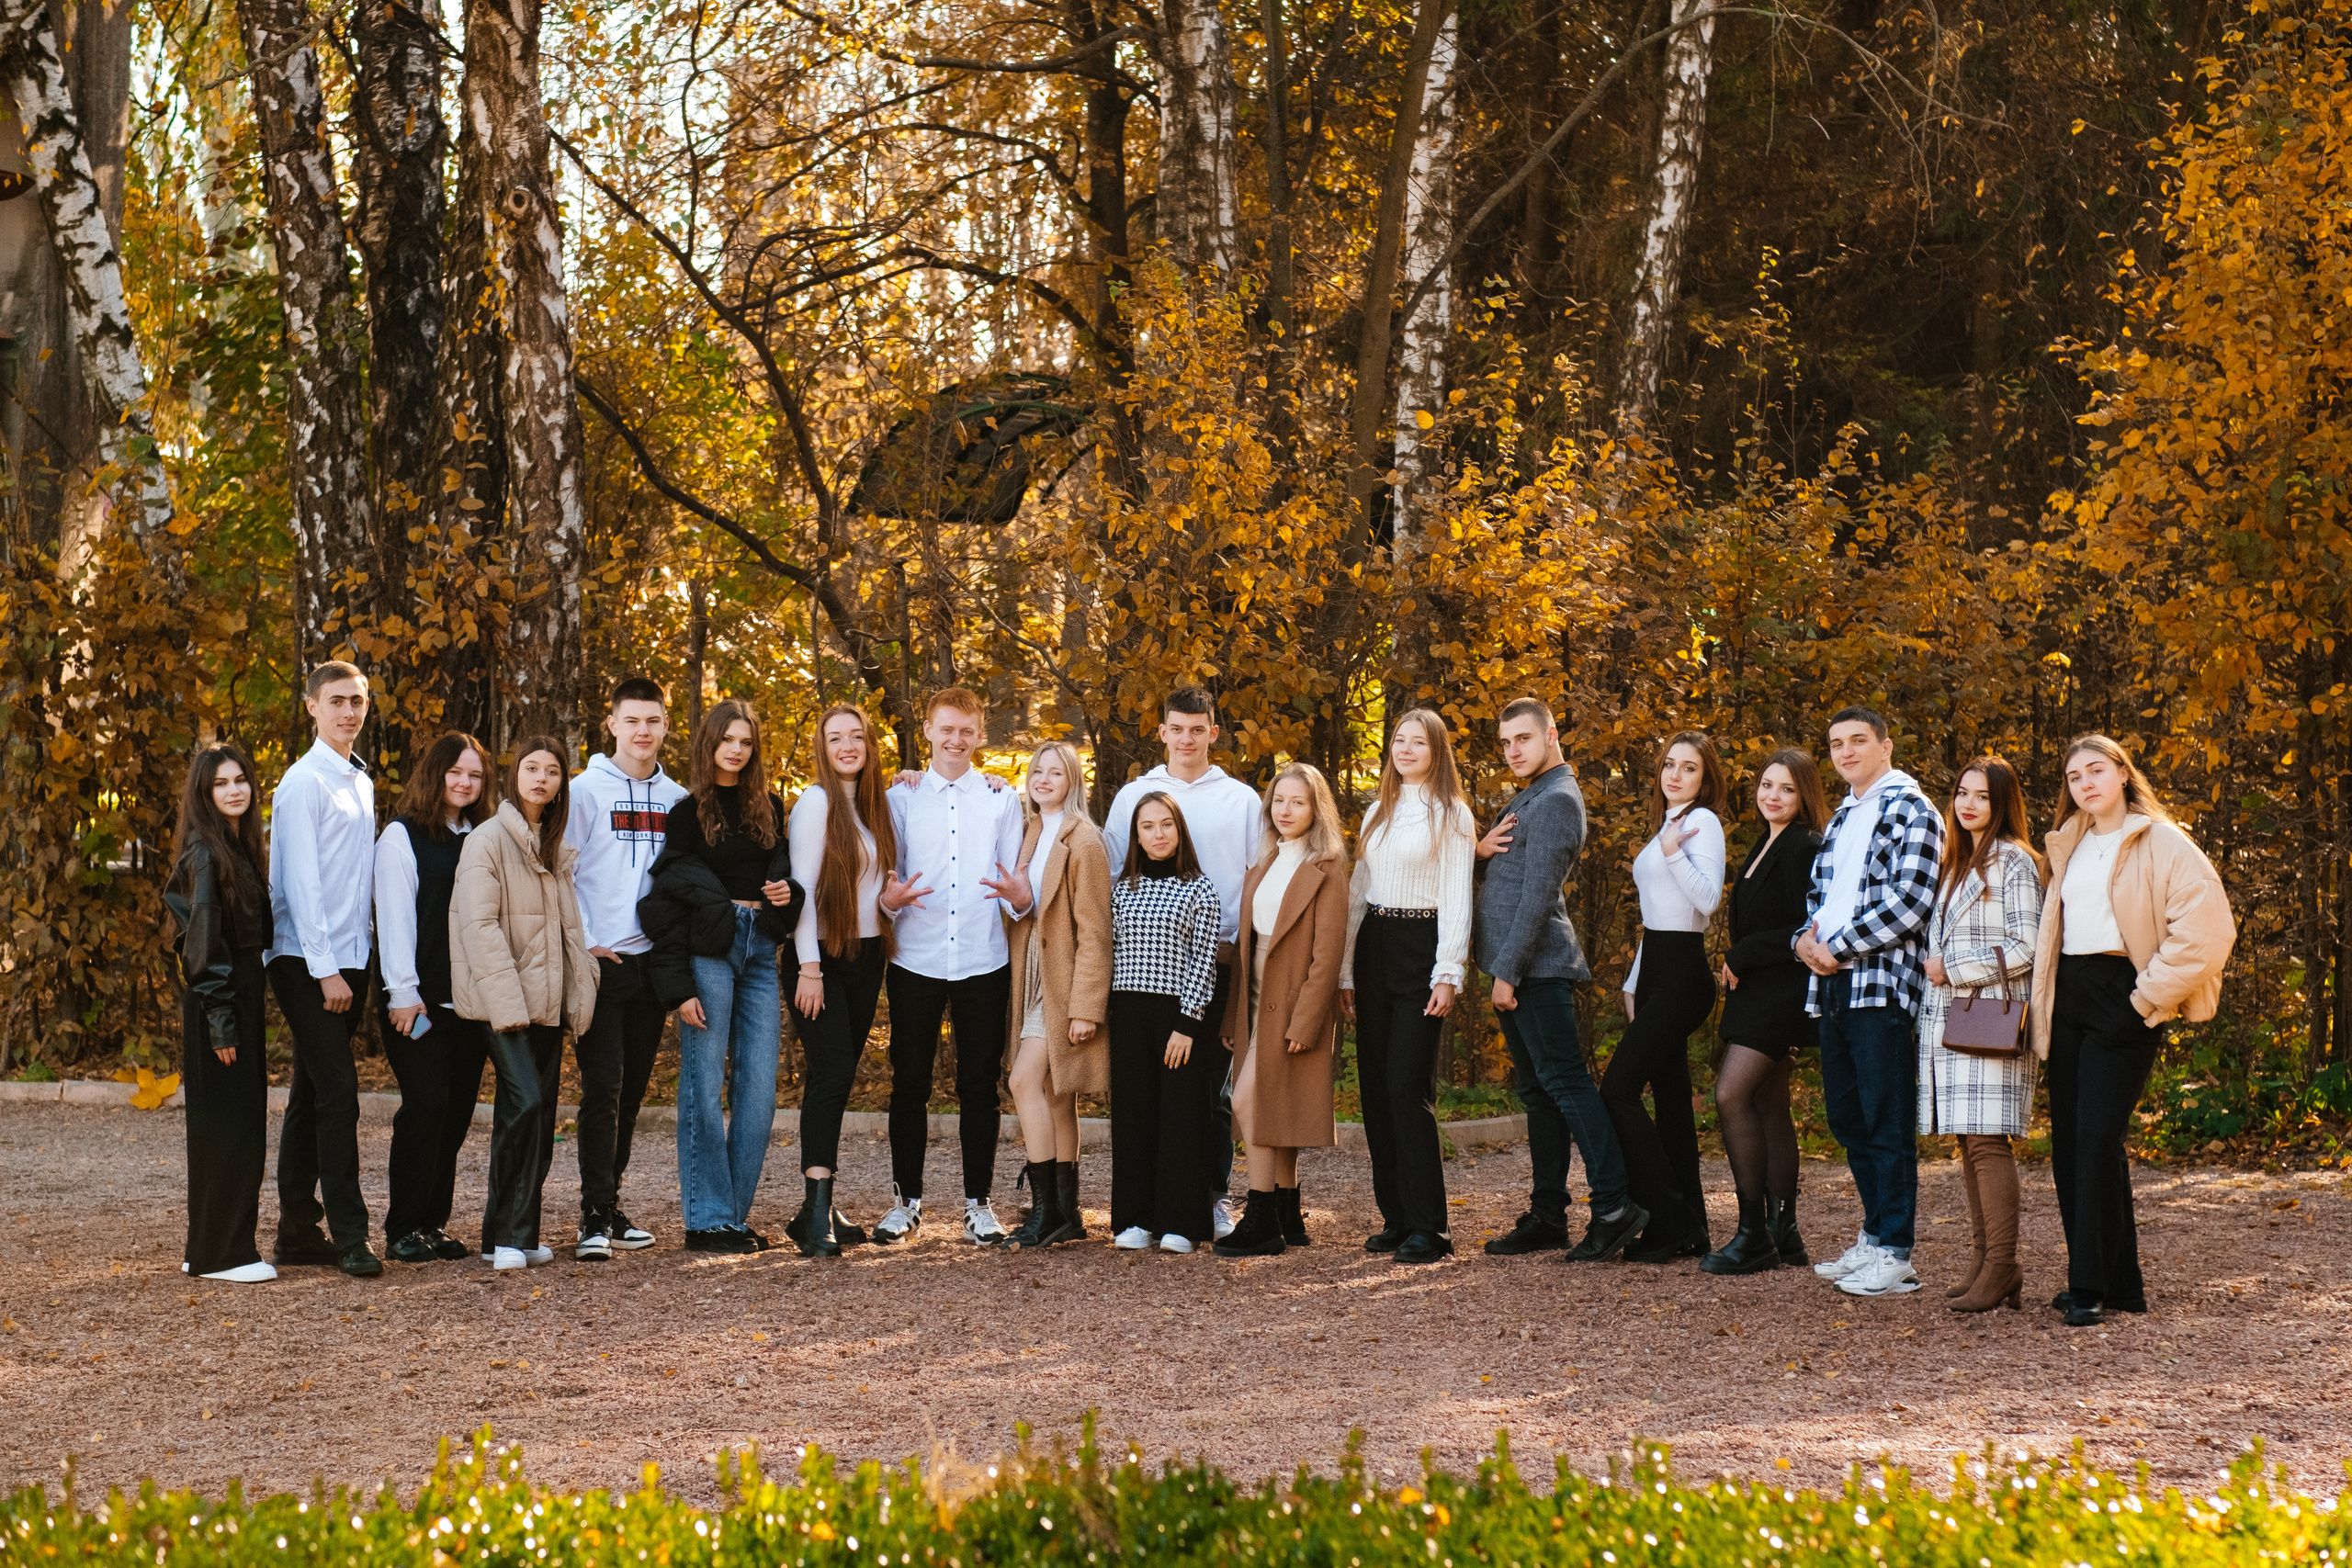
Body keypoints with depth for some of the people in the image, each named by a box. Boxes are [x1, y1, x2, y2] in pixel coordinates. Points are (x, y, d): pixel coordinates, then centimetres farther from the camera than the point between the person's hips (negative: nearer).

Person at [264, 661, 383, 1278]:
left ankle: (297, 1231, 15)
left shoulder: (361, 783, 17)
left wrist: (355, 965, 12)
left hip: (348, 960, 8)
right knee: (337, 1091, -11)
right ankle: (349, 1234, -10)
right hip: (307, 961, -8)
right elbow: (301, 880, -14)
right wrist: (325, 969, -17)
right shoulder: (305, 782, -8)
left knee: (314, 1094, 10)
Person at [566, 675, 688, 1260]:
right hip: (601, 963, -5)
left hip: (653, 961, 5)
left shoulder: (677, 799, 10)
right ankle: (596, 1216, -11)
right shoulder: (586, 790, -2)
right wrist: (582, 946, -11)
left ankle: (609, 1204, 19)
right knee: (603, 1085, -11)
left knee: (631, 1088, 10)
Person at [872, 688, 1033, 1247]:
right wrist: (890, 899, -16)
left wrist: (1019, 897, -20)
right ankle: (906, 1200, 15)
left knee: (979, 1087, 4)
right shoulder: (901, 798, 8)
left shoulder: (1002, 800, 9)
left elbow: (1017, 878, 3)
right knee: (910, 1084, 4)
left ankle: (978, 1204, 12)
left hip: (983, 964, 0)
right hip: (915, 963, 0)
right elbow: (886, 878, 7)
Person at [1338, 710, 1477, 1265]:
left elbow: (1457, 898, -6)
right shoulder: (1378, 814, 17)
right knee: (1375, 1087, 4)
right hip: (1373, 949, 6)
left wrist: (1448, 974, -14)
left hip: (1421, 951, -6)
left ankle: (1428, 1227, -10)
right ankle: (1395, 1218, 11)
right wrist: (1345, 970, 11)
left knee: (1408, 1087, -13)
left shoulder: (1451, 814, -1)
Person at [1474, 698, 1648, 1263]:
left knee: (1563, 1079, -13)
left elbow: (1538, 895, -18)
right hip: (1517, 968, 10)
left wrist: (1508, 972, -19)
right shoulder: (1529, 797, 21)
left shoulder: (1556, 800, -11)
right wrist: (1482, 851, -1)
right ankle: (1548, 1215, 12)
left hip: (1537, 966, -10)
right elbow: (1497, 874, 23)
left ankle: (1613, 1205, -15)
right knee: (1537, 1089, 10)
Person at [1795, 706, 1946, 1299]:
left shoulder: (1912, 811, -6)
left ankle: (1895, 1255, -4)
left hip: (1881, 985, -9)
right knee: (1846, 1116, 12)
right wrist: (1805, 940, 4)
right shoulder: (1841, 818, 21)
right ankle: (1874, 1236, 22)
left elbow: (1910, 904, -16)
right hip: (1831, 984, 9)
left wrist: (1837, 948, -13)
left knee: (1887, 1123, -7)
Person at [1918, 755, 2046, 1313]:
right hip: (1949, 1017, 9)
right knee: (1968, 1142, 7)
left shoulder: (2015, 862, -7)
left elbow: (2025, 948, -13)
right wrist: (1937, 970, 12)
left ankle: (2001, 1268, -11)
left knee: (1988, 1141, -11)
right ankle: (1983, 1261, 10)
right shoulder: (1958, 864, 20)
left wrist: (1953, 969, -11)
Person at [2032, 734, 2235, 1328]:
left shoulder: (2161, 843, -5)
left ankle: (2091, 1289, -12)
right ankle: (2119, 1282, 12)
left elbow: (2205, 928, -14)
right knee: (2068, 1141, 4)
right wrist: (2043, 1008, 14)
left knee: (2097, 1138, -14)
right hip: (2069, 998, 7)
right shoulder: (2068, 846, 18)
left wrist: (2147, 998, -13)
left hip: (2121, 996, -7)